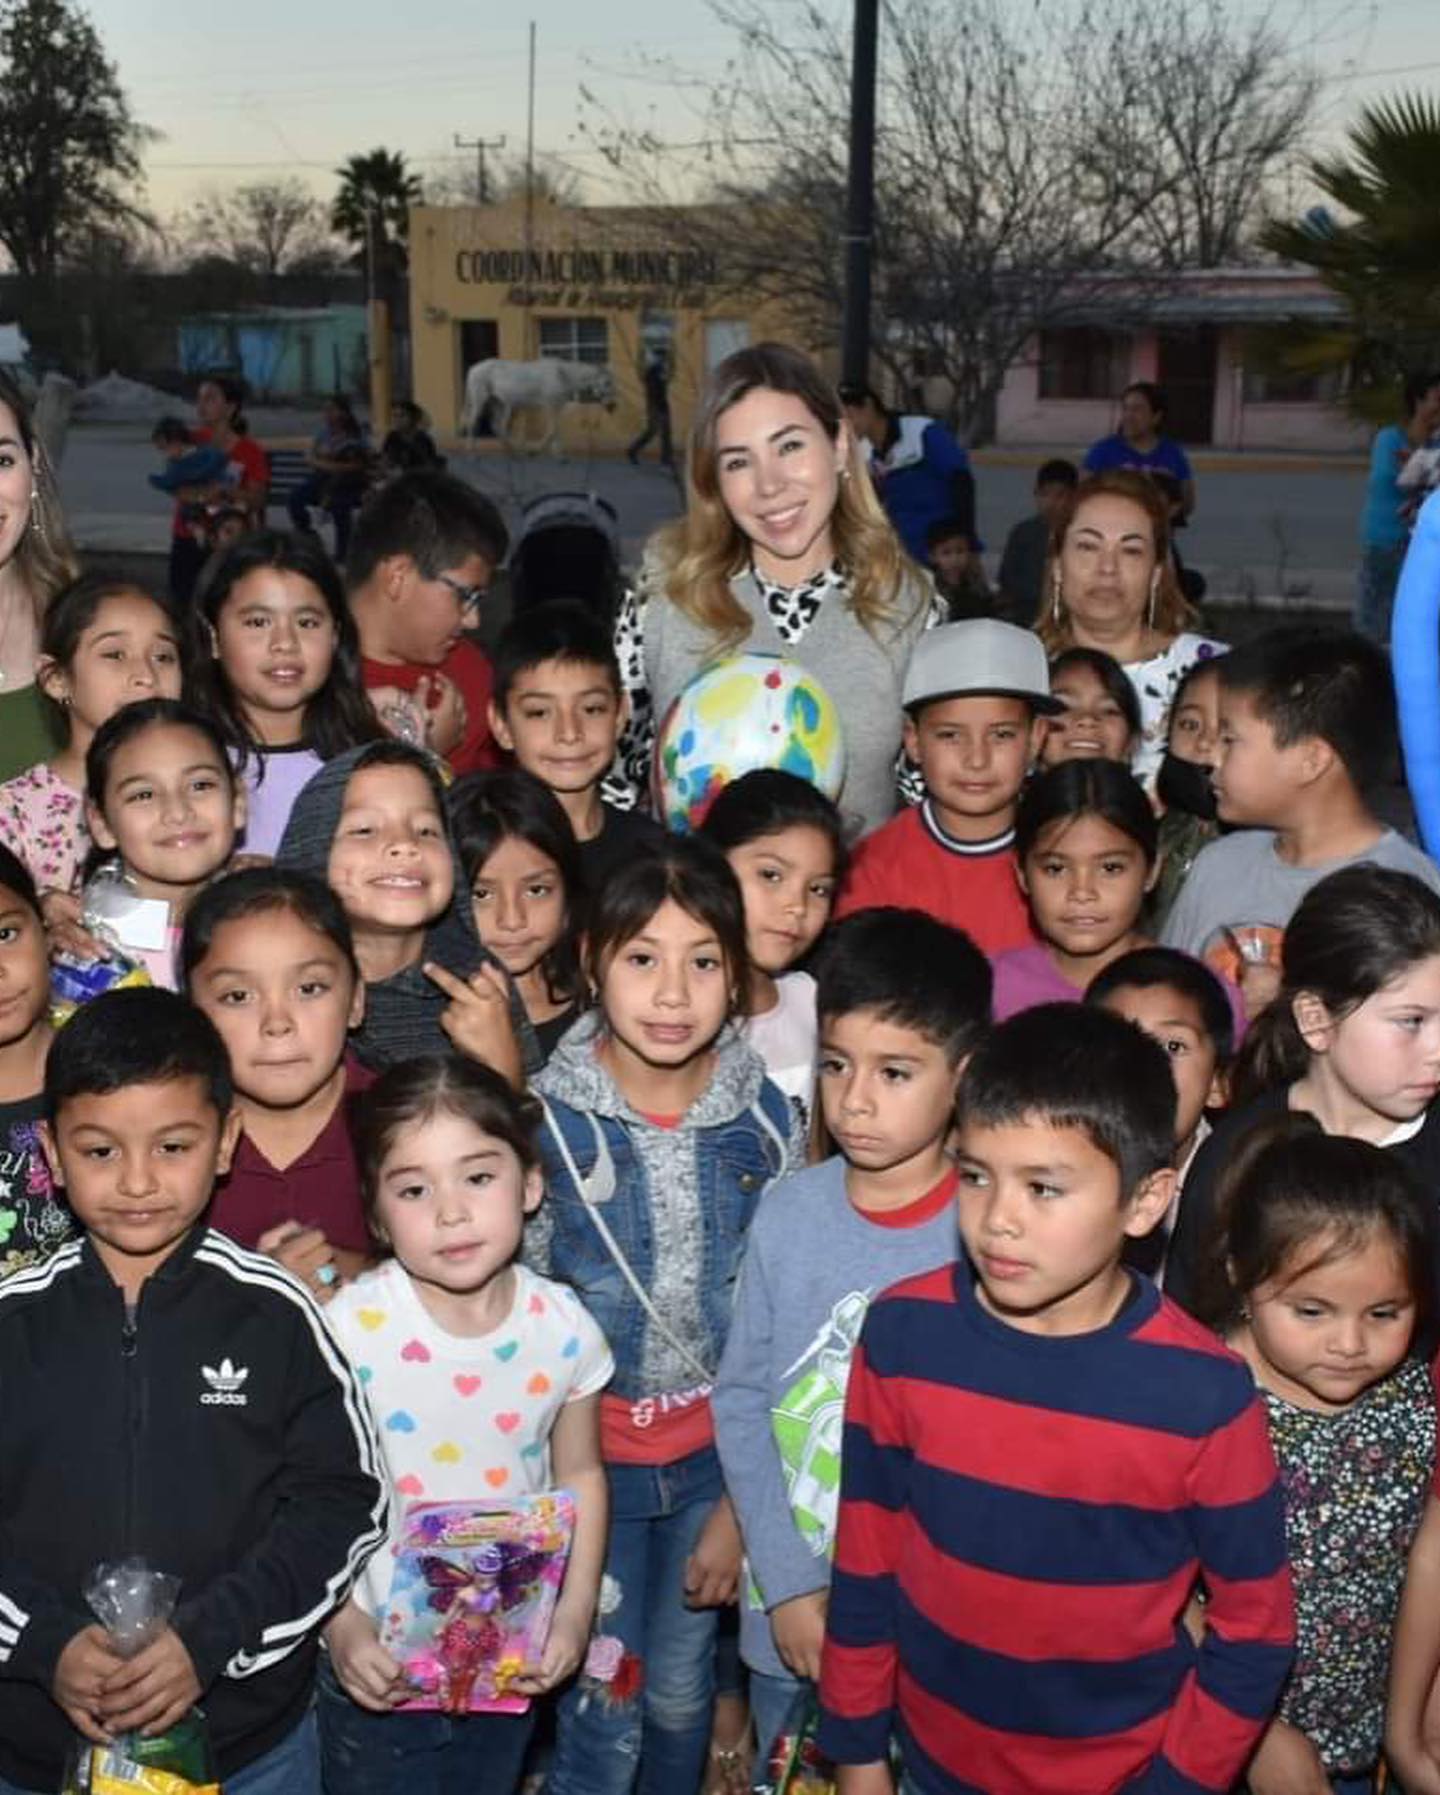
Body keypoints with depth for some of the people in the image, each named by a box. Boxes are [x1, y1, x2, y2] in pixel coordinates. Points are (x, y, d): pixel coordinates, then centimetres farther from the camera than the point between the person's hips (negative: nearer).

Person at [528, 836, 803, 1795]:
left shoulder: (767, 1118, -8)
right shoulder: (546, 1117, -14)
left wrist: (743, 1502, 0)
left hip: (716, 1451, 2)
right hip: (587, 1452, -2)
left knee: (682, 1696, 17)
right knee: (604, 1711, 5)